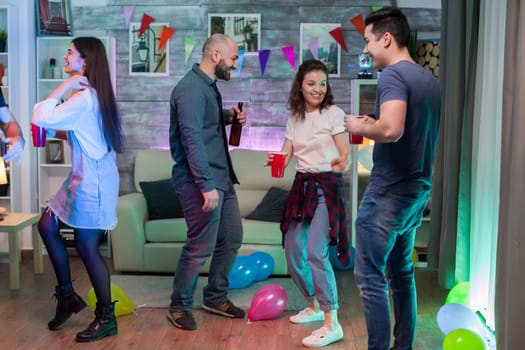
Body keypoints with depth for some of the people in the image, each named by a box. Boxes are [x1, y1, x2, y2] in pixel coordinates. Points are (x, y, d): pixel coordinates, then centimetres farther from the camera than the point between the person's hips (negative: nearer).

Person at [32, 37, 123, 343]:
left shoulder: (84, 98, -19)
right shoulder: (87, 94, 14)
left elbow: (40, 117, -25)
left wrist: (67, 85, -19)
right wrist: (55, 132, 5)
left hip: (93, 180, -10)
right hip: (84, 176, 10)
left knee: (87, 247, -2)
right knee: (47, 226, 13)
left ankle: (106, 318, 12)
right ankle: (67, 295, 24)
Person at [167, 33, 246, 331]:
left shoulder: (209, 86, 14)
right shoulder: (192, 88, -17)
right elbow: (192, 139, -24)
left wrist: (228, 116, 10)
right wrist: (206, 186, -27)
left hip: (222, 178, 10)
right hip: (201, 181, -10)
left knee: (232, 238, 15)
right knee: (201, 247, -3)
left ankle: (216, 298, 30)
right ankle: (180, 307, 15)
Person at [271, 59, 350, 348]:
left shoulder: (334, 113, -8)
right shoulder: (295, 118, 10)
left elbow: (345, 156, -11)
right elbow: (286, 156, 9)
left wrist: (341, 163, -34)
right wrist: (275, 160, -14)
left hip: (326, 186, -7)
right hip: (301, 186, 7)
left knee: (315, 253, -18)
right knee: (293, 252, 12)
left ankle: (332, 324, -12)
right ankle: (315, 307, 32)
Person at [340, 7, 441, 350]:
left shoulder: (393, 75, -16)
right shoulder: (431, 80, 12)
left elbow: (391, 130, -31)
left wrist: (360, 127, -12)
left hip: (389, 192, -9)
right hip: (418, 190, 9)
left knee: (370, 278, -1)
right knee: (402, 273, 18)